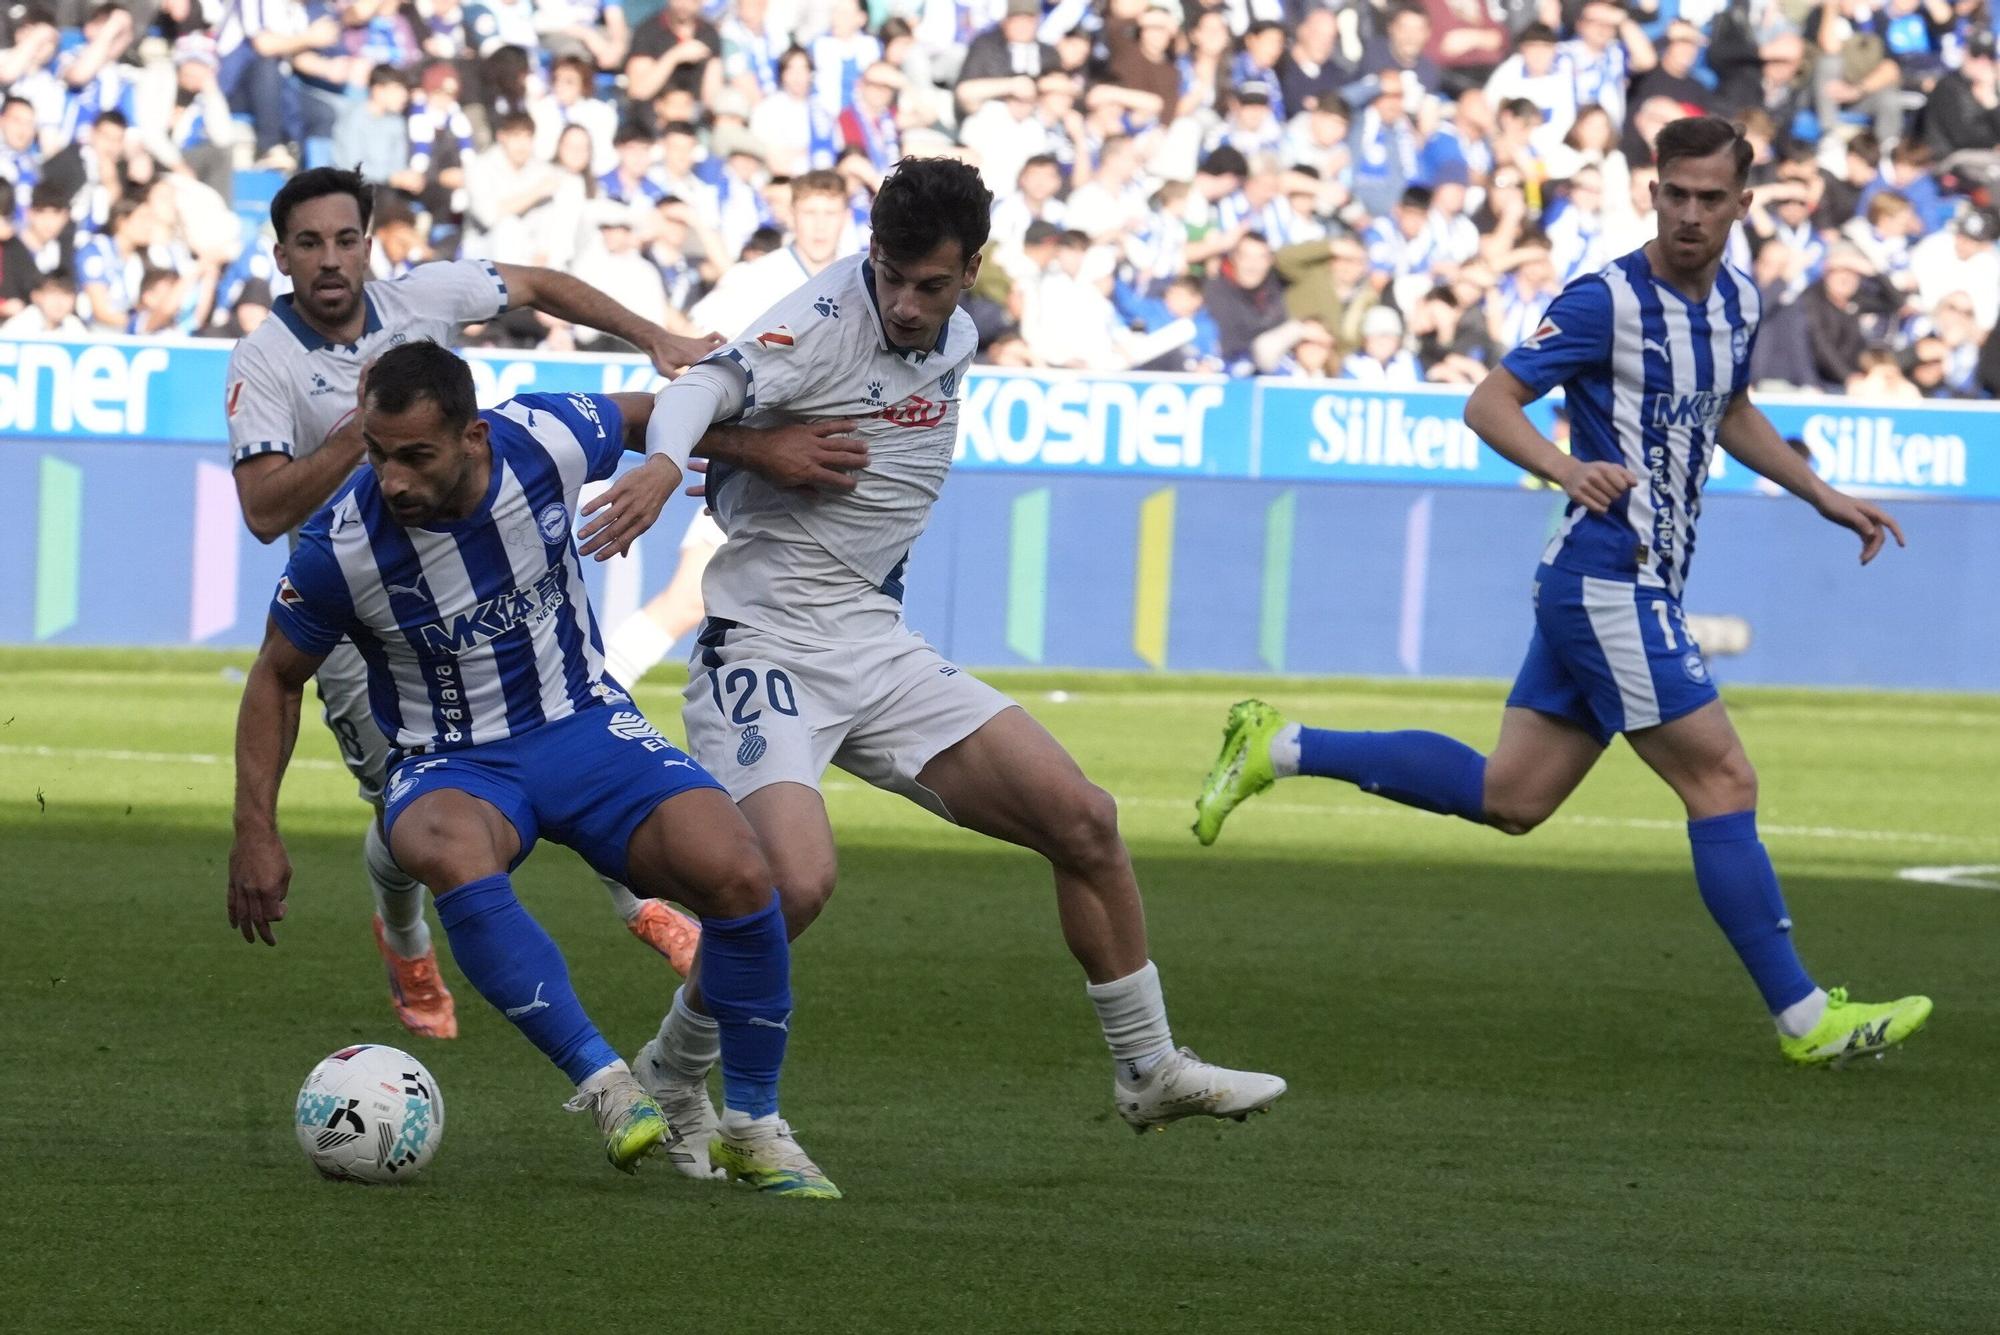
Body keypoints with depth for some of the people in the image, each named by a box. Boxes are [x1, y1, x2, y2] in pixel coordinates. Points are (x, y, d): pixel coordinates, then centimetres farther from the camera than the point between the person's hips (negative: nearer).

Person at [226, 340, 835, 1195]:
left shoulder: (548, 441, -16)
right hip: (451, 765, -2)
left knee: (738, 876, -22)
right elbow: (278, 678, -1)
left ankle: (753, 1131, -2)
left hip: (583, 727, 2)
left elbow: (655, 415, 10)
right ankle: (603, 1084, -34)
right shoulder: (341, 547, -19)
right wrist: (256, 832, -6)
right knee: (448, 853, -40)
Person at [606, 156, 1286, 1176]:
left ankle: (1149, 1071, 20)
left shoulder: (956, 341, 9)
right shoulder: (827, 319, -15)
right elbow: (705, 389, -32)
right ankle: (666, 1086, -4)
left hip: (876, 651, 7)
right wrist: (663, 465, -53)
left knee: (1084, 821, 4)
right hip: (764, 643, -7)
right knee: (797, 881, -28)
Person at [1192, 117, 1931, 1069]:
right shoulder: (1607, 301, -13)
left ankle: (1279, 748, 18)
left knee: (1508, 796, 11)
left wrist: (1825, 498, 27)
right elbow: (1490, 403, -15)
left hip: (1636, 588, 9)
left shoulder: (1737, 301, 12)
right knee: (1723, 782, -9)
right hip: (1608, 584, -9)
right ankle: (1804, 1017, -4)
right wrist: (1567, 467, -32)